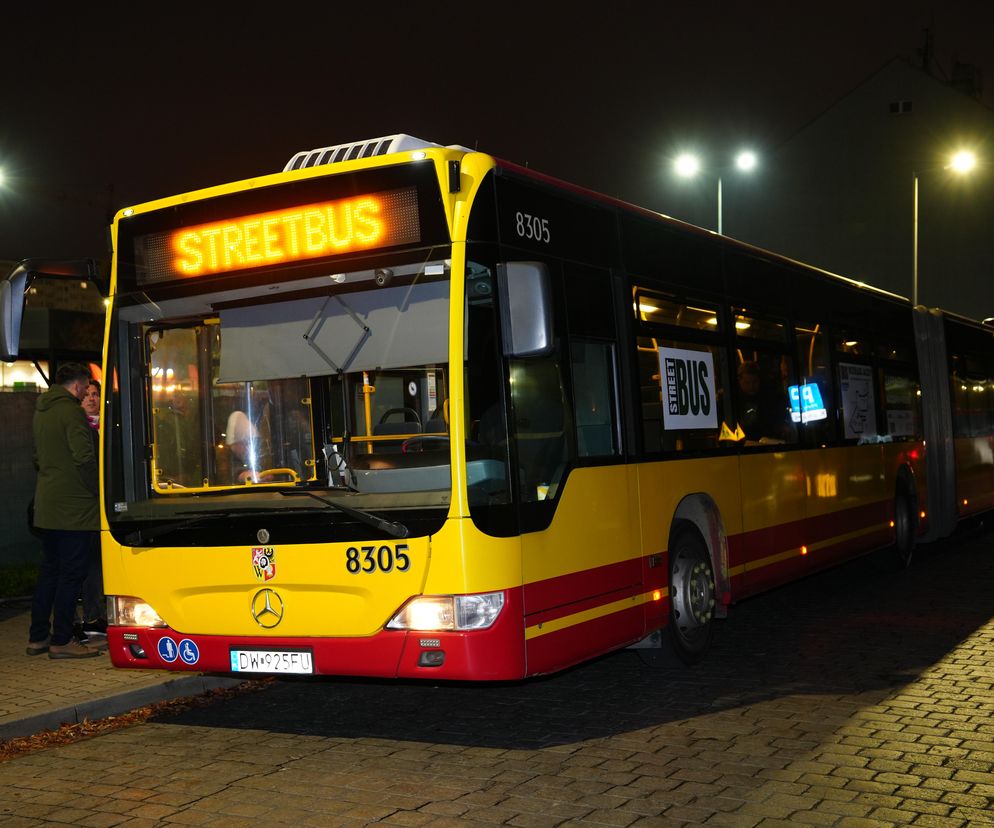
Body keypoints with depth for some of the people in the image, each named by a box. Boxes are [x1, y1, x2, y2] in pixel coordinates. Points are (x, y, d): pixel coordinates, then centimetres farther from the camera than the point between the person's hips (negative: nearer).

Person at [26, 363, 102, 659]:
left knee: (50, 570, 15)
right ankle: (62, 641, 0)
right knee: (71, 572, -3)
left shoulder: (41, 411, 15)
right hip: (74, 505, -9)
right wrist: (98, 490, -9)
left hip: (47, 504, 9)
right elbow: (84, 457, -20)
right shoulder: (71, 411, -13)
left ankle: (38, 637, 19)